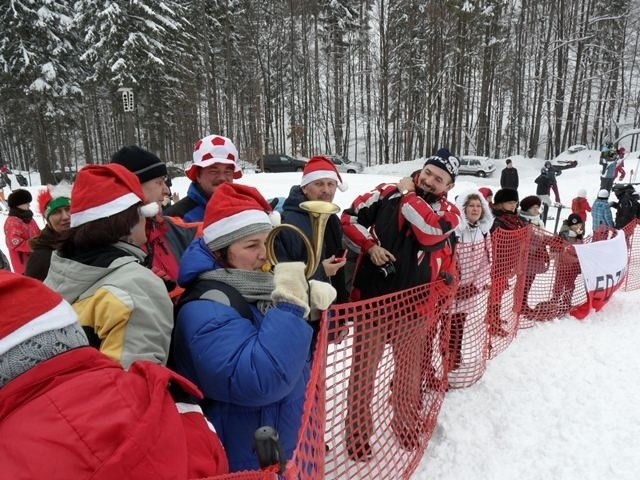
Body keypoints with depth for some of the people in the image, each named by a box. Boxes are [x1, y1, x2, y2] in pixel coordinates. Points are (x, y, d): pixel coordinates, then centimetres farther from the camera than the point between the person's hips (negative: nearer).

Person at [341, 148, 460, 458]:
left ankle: (406, 422, 46)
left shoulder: (449, 212, 0)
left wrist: (409, 194, -14)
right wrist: (370, 246, -11)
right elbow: (350, 218, 2)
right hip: (372, 296, -1)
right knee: (364, 366, 9)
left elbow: (431, 232, -22)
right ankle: (358, 430, 31)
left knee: (411, 367, 19)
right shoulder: (387, 193, -2)